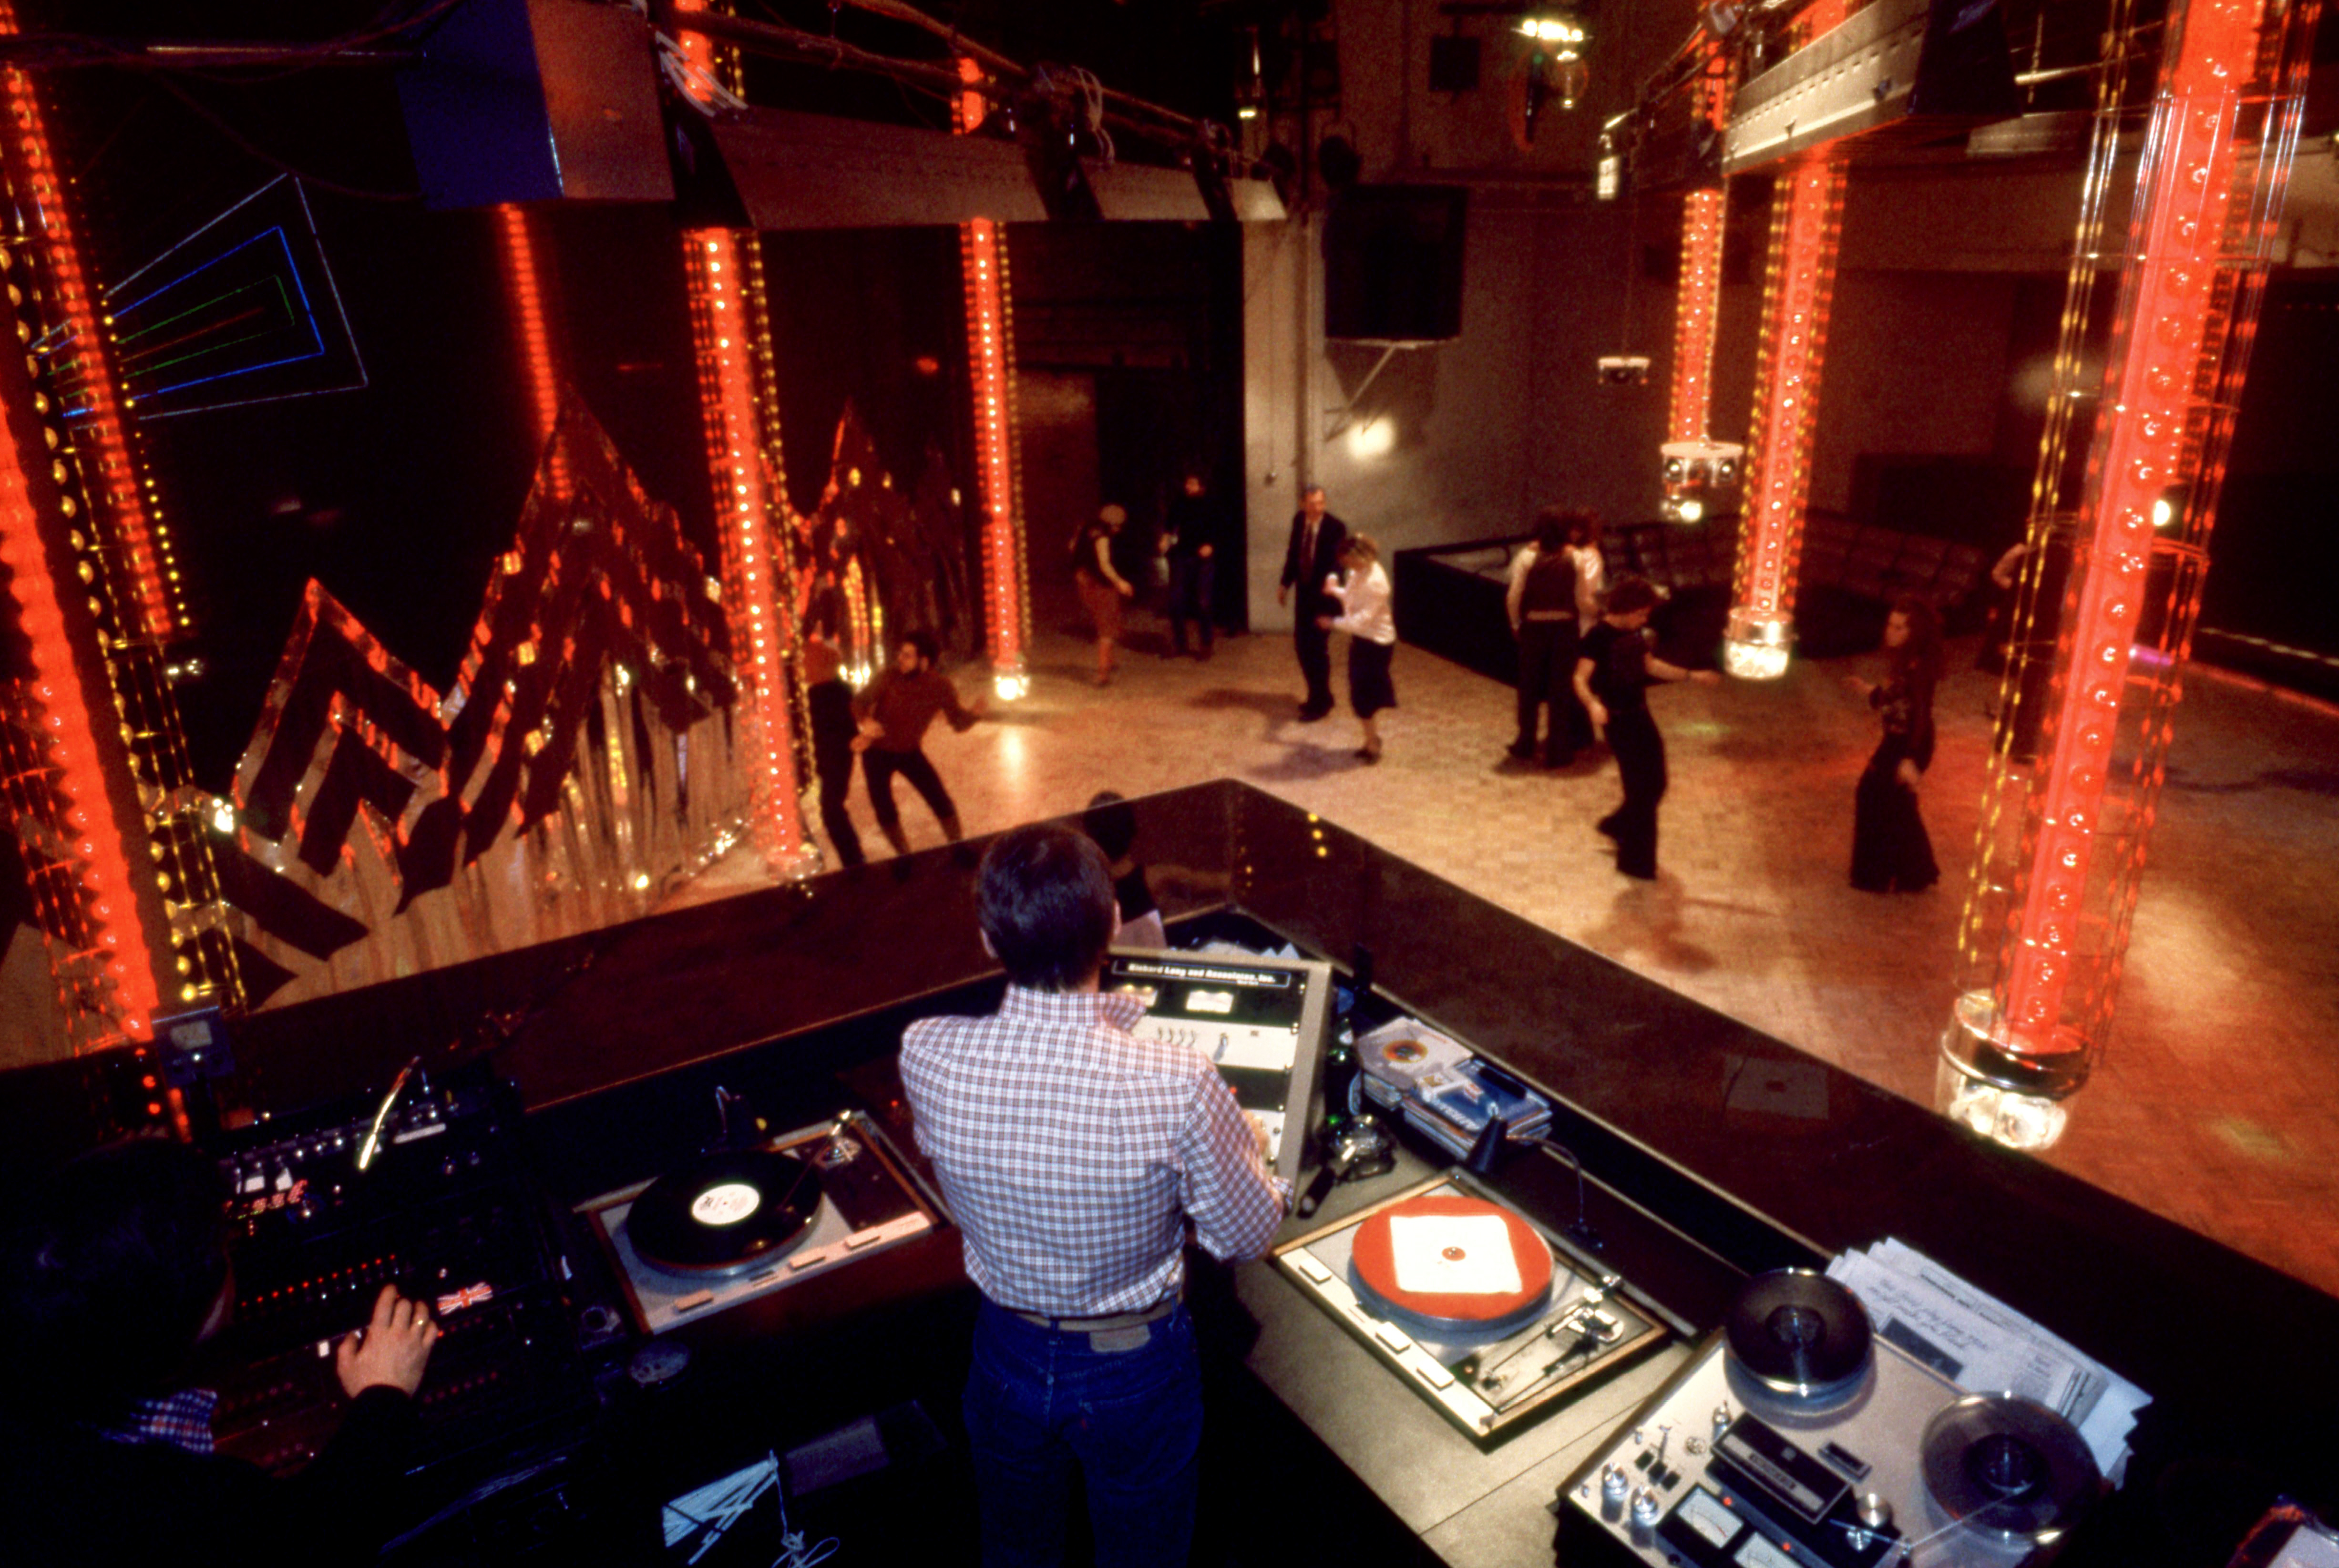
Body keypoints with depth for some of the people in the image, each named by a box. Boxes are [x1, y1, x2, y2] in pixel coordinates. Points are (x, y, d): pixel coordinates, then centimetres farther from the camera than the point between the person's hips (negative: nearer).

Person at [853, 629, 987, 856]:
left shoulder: (940, 686, -20)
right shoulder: (891, 676, -24)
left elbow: (959, 724, -13)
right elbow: (861, 701, -17)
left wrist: (973, 714, -35)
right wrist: (866, 721, -39)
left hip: (910, 751, 1)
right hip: (877, 752, -1)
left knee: (942, 803, -6)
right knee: (885, 813, 1)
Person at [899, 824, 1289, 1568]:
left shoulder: (926, 1056, -26)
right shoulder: (1180, 1087, -35)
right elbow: (1245, 1239, -18)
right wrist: (1247, 1146, 4)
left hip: (1008, 1357, 2)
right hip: (1136, 1367, -1)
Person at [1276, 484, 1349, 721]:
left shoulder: (1336, 528, -19)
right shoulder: (1299, 520, -1)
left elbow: (1337, 560, -29)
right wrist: (1286, 584, 13)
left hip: (1324, 594, -6)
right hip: (1304, 592, 6)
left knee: (1317, 647, -3)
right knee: (1301, 645, 13)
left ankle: (1320, 703, 11)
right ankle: (1317, 695, 30)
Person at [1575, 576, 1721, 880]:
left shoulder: (1636, 632, 6)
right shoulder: (1598, 637, -17)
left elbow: (1651, 666, 20)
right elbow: (1581, 679, -25)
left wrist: (1692, 676, 18)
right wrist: (1592, 704, -44)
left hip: (1640, 715, 8)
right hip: (1618, 720, -8)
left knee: (1656, 784, 14)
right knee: (1641, 789, -6)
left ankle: (1616, 826, 38)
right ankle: (1635, 861, 7)